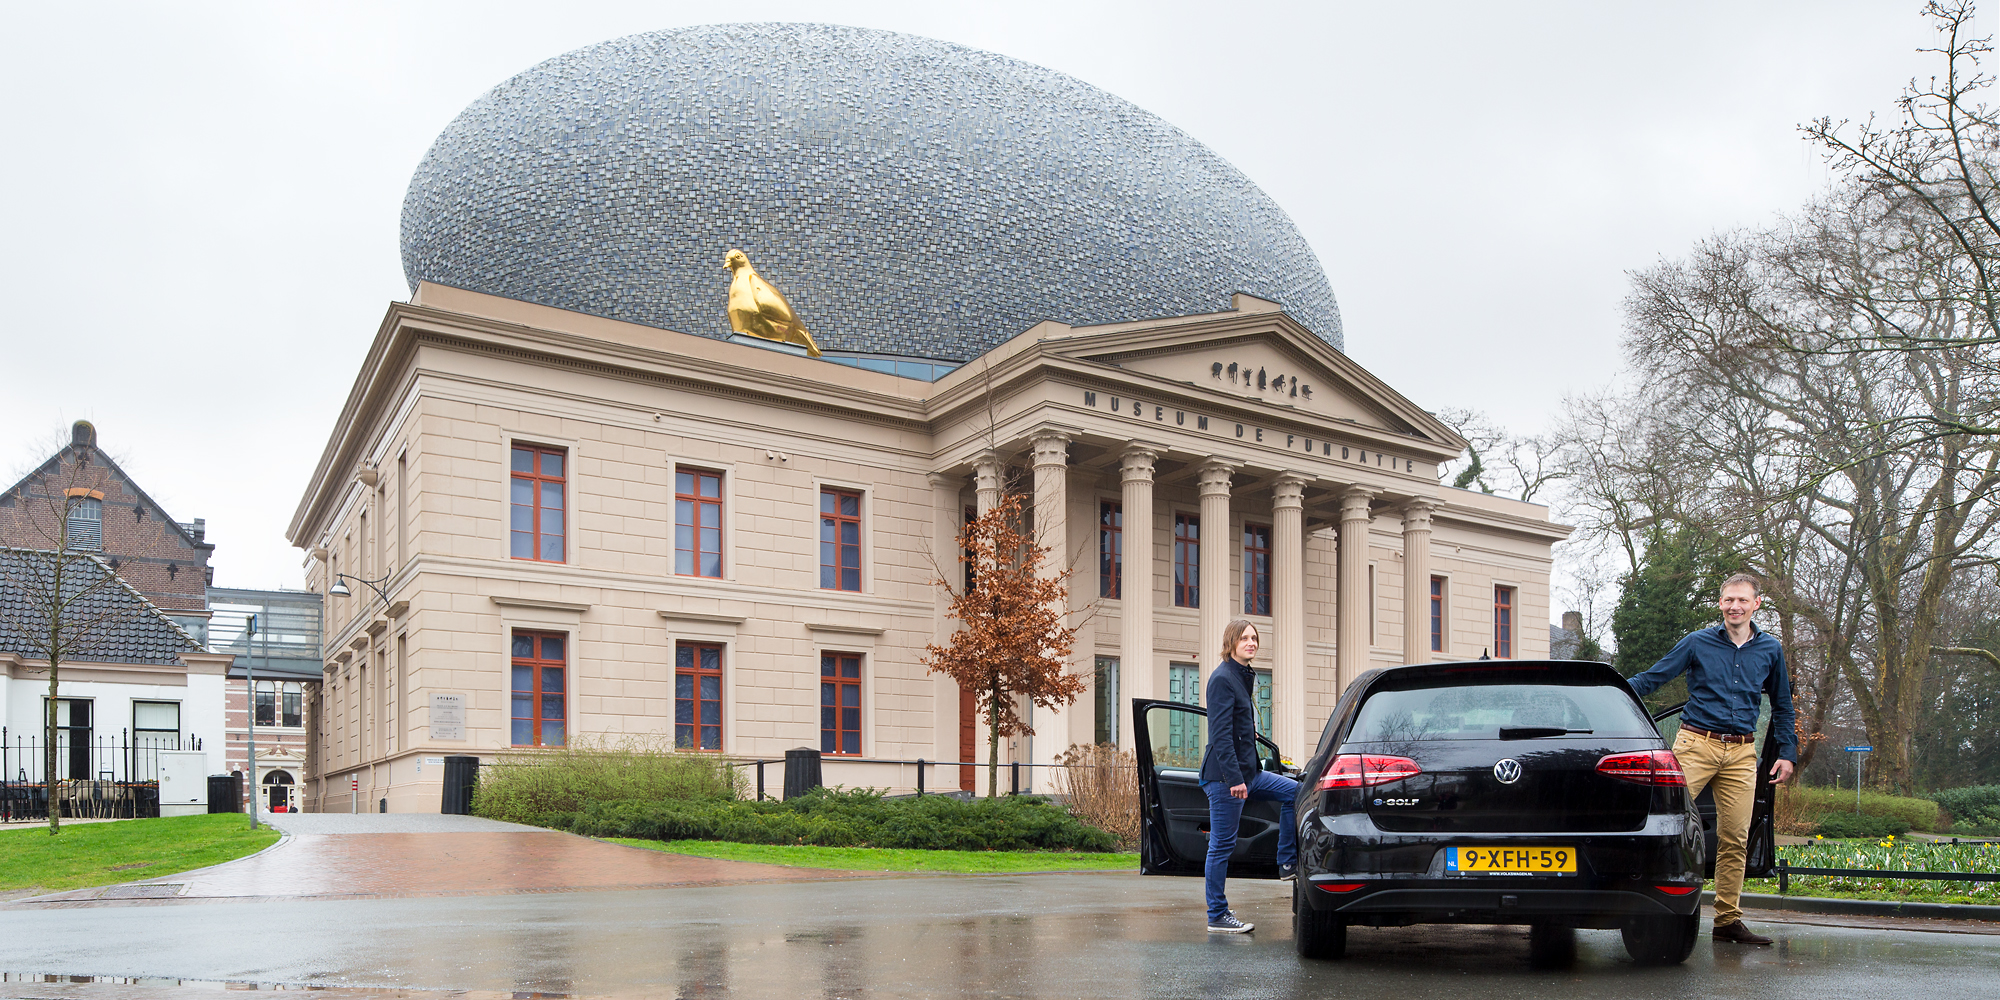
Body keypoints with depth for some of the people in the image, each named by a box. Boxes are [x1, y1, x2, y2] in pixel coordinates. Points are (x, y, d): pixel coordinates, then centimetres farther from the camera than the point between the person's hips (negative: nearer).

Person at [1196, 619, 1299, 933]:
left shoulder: (1243, 677, 15)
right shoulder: (1222, 678, -14)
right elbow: (1221, 734, -21)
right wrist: (1234, 778, -24)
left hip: (1247, 771, 10)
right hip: (1225, 775, -10)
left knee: (1293, 792, 14)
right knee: (1222, 845, -4)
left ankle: (1287, 862, 16)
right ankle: (1217, 917, 3)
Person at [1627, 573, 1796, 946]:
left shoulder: (1770, 650, 12)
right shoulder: (1697, 643, 3)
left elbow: (1782, 706, 22)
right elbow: (1652, 678, 4)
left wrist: (1788, 753, 16)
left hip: (1742, 754, 3)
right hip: (1697, 744, -3)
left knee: (1735, 838, 2)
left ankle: (1728, 919, 10)